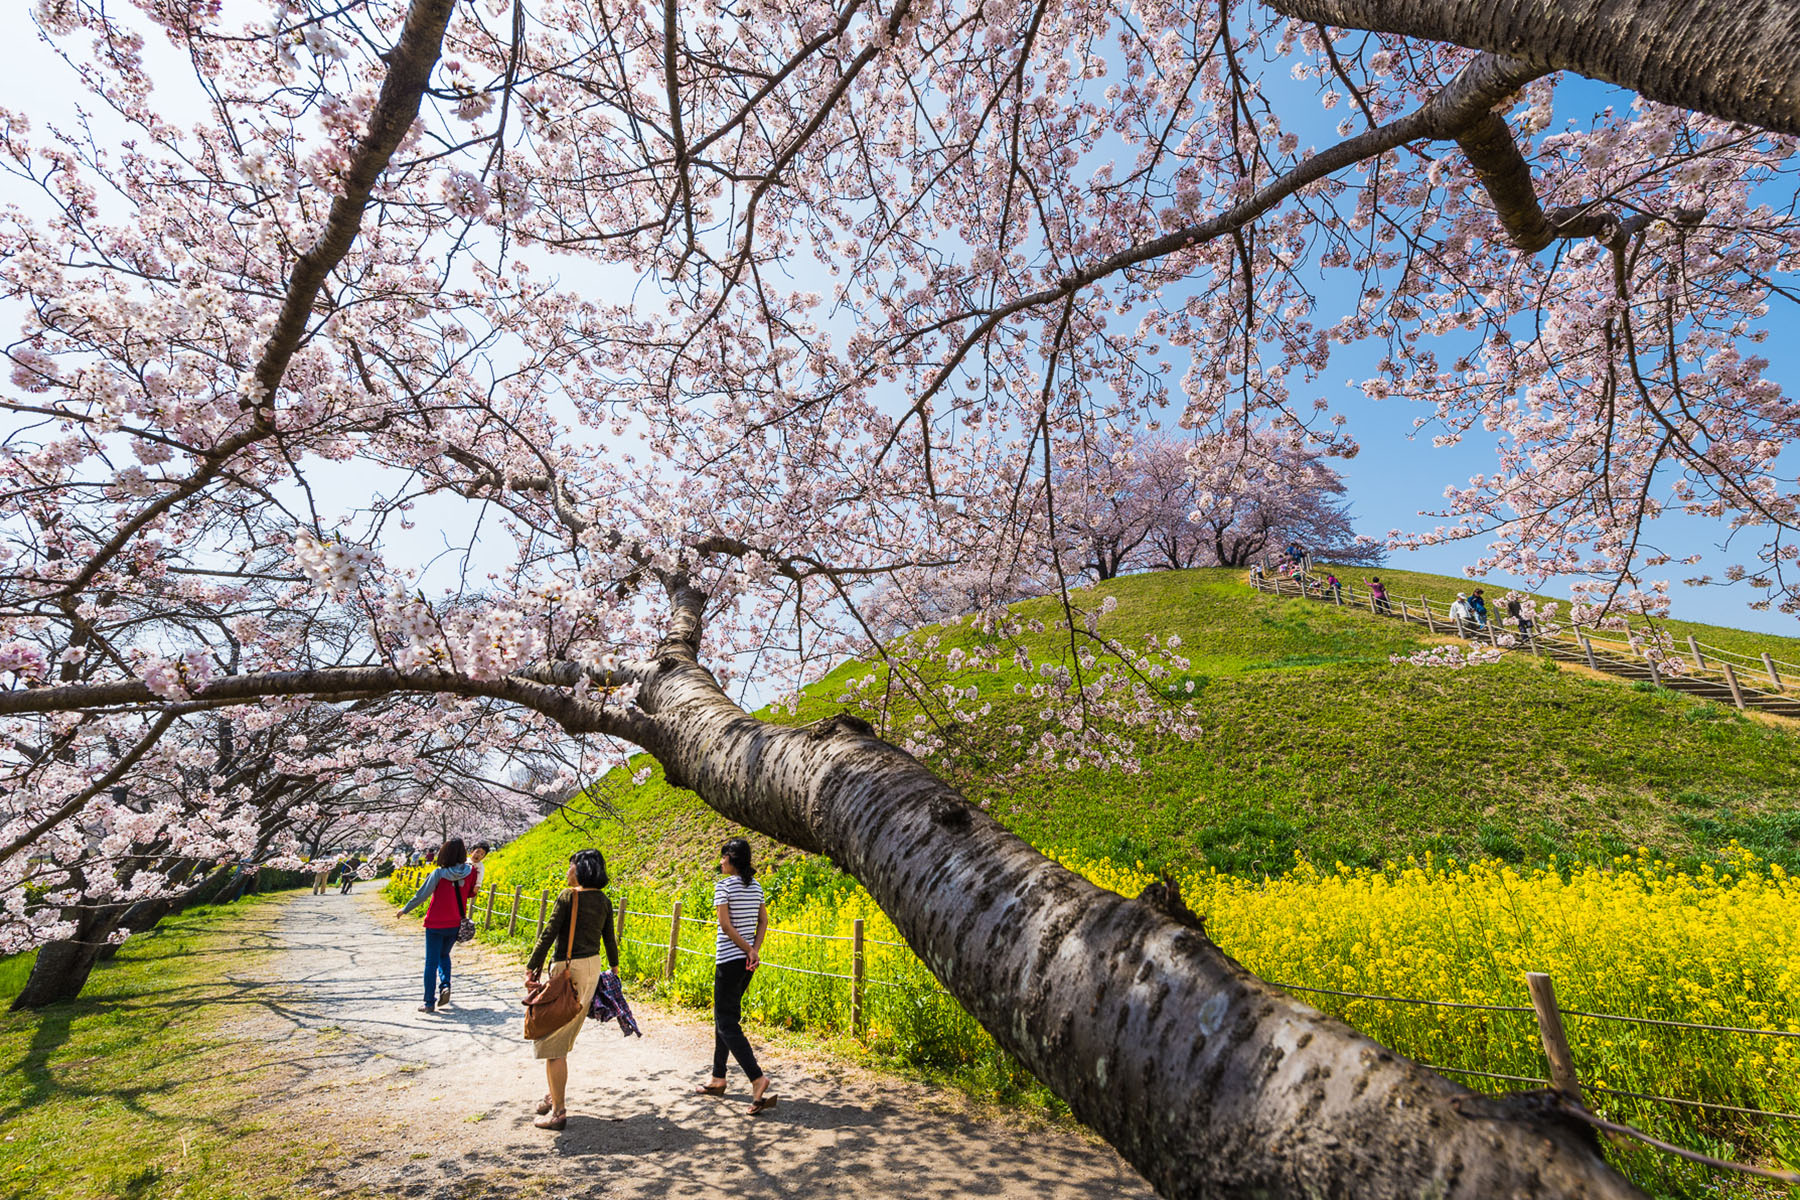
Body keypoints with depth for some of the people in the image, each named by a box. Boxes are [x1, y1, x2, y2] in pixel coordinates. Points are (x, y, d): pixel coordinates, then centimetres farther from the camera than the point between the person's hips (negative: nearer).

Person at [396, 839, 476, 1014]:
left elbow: (421, 895, -9)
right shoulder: (468, 872, -8)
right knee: (444, 955, 25)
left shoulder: (438, 873, -15)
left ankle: (429, 1002, 11)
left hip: (436, 924, -3)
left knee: (431, 962, 7)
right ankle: (445, 985, 4)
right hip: (456, 924, 3)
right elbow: (470, 893, 8)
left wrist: (405, 909, 6)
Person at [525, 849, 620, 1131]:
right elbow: (609, 939, 13)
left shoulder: (568, 896, -13)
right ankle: (555, 1095, 32)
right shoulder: (604, 901, 5)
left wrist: (531, 967, -8)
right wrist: (614, 967, 27)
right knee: (563, 1038, 22)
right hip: (593, 968, 7)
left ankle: (558, 1111, 7)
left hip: (568, 969, -7)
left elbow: (549, 934, -15)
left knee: (551, 1041, 3)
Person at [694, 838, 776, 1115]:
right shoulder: (756, 886, 8)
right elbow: (763, 921, 9)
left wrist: (749, 950, -11)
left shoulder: (724, 885, -14)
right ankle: (718, 1079, 29)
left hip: (729, 959, -8)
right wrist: (754, 950, 0)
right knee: (723, 1015, 20)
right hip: (747, 961, 8)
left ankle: (758, 1079, -13)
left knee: (727, 1022, -2)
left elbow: (725, 923, -17)